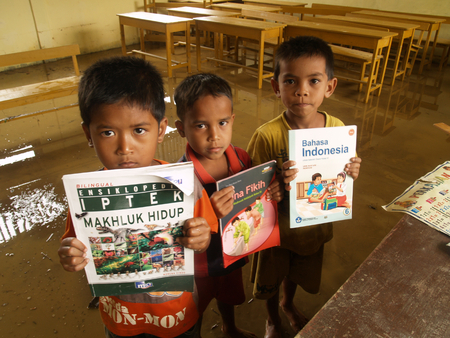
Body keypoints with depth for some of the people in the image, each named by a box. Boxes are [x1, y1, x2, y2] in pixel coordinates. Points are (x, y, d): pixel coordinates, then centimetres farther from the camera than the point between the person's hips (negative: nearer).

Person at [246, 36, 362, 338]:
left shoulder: (338, 128, -14)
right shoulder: (268, 135, -27)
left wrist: (351, 174, -21)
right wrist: (277, 183, -39)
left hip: (315, 225, 4)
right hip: (277, 228, -3)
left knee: (297, 273, 30)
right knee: (271, 279, 22)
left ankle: (289, 304, 65)